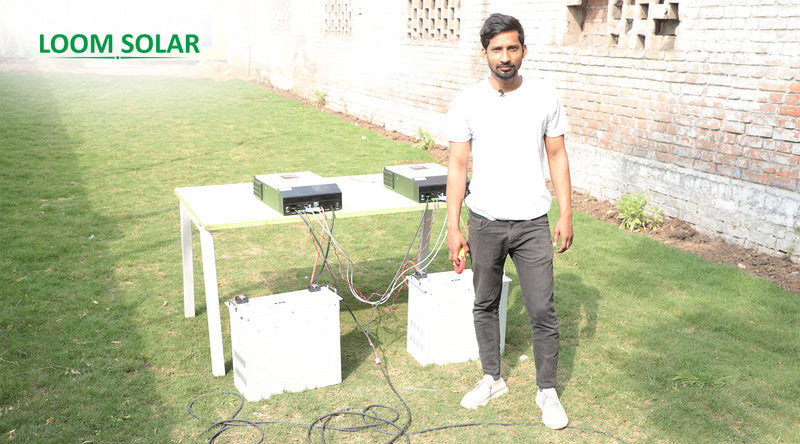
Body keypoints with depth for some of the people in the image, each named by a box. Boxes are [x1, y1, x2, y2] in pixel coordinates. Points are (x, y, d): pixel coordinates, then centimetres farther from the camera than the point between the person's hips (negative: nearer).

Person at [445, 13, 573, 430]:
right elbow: (457, 164, -3)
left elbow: (557, 157, 4)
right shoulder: (467, 102, -4)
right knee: (485, 305, 14)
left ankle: (547, 391, 18)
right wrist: (453, 227, -7)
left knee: (542, 310, 0)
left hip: (532, 223, -1)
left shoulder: (545, 97, -2)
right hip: (484, 222, 1)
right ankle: (492, 378, 33)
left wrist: (566, 215, -1)